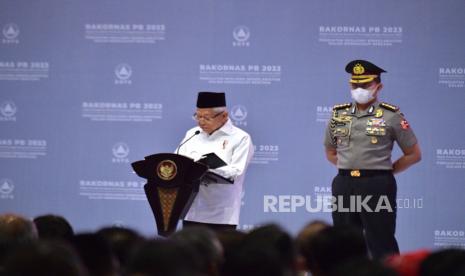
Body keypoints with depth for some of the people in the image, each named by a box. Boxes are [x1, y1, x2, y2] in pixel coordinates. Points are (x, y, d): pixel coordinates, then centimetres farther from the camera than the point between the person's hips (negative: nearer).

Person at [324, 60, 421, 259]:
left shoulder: (391, 116, -1)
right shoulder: (338, 114, 10)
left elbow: (413, 154, 4)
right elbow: (330, 152, 22)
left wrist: (385, 170, 3)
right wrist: (349, 167, 10)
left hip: (377, 186, -4)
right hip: (344, 185, 4)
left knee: (381, 245, -3)